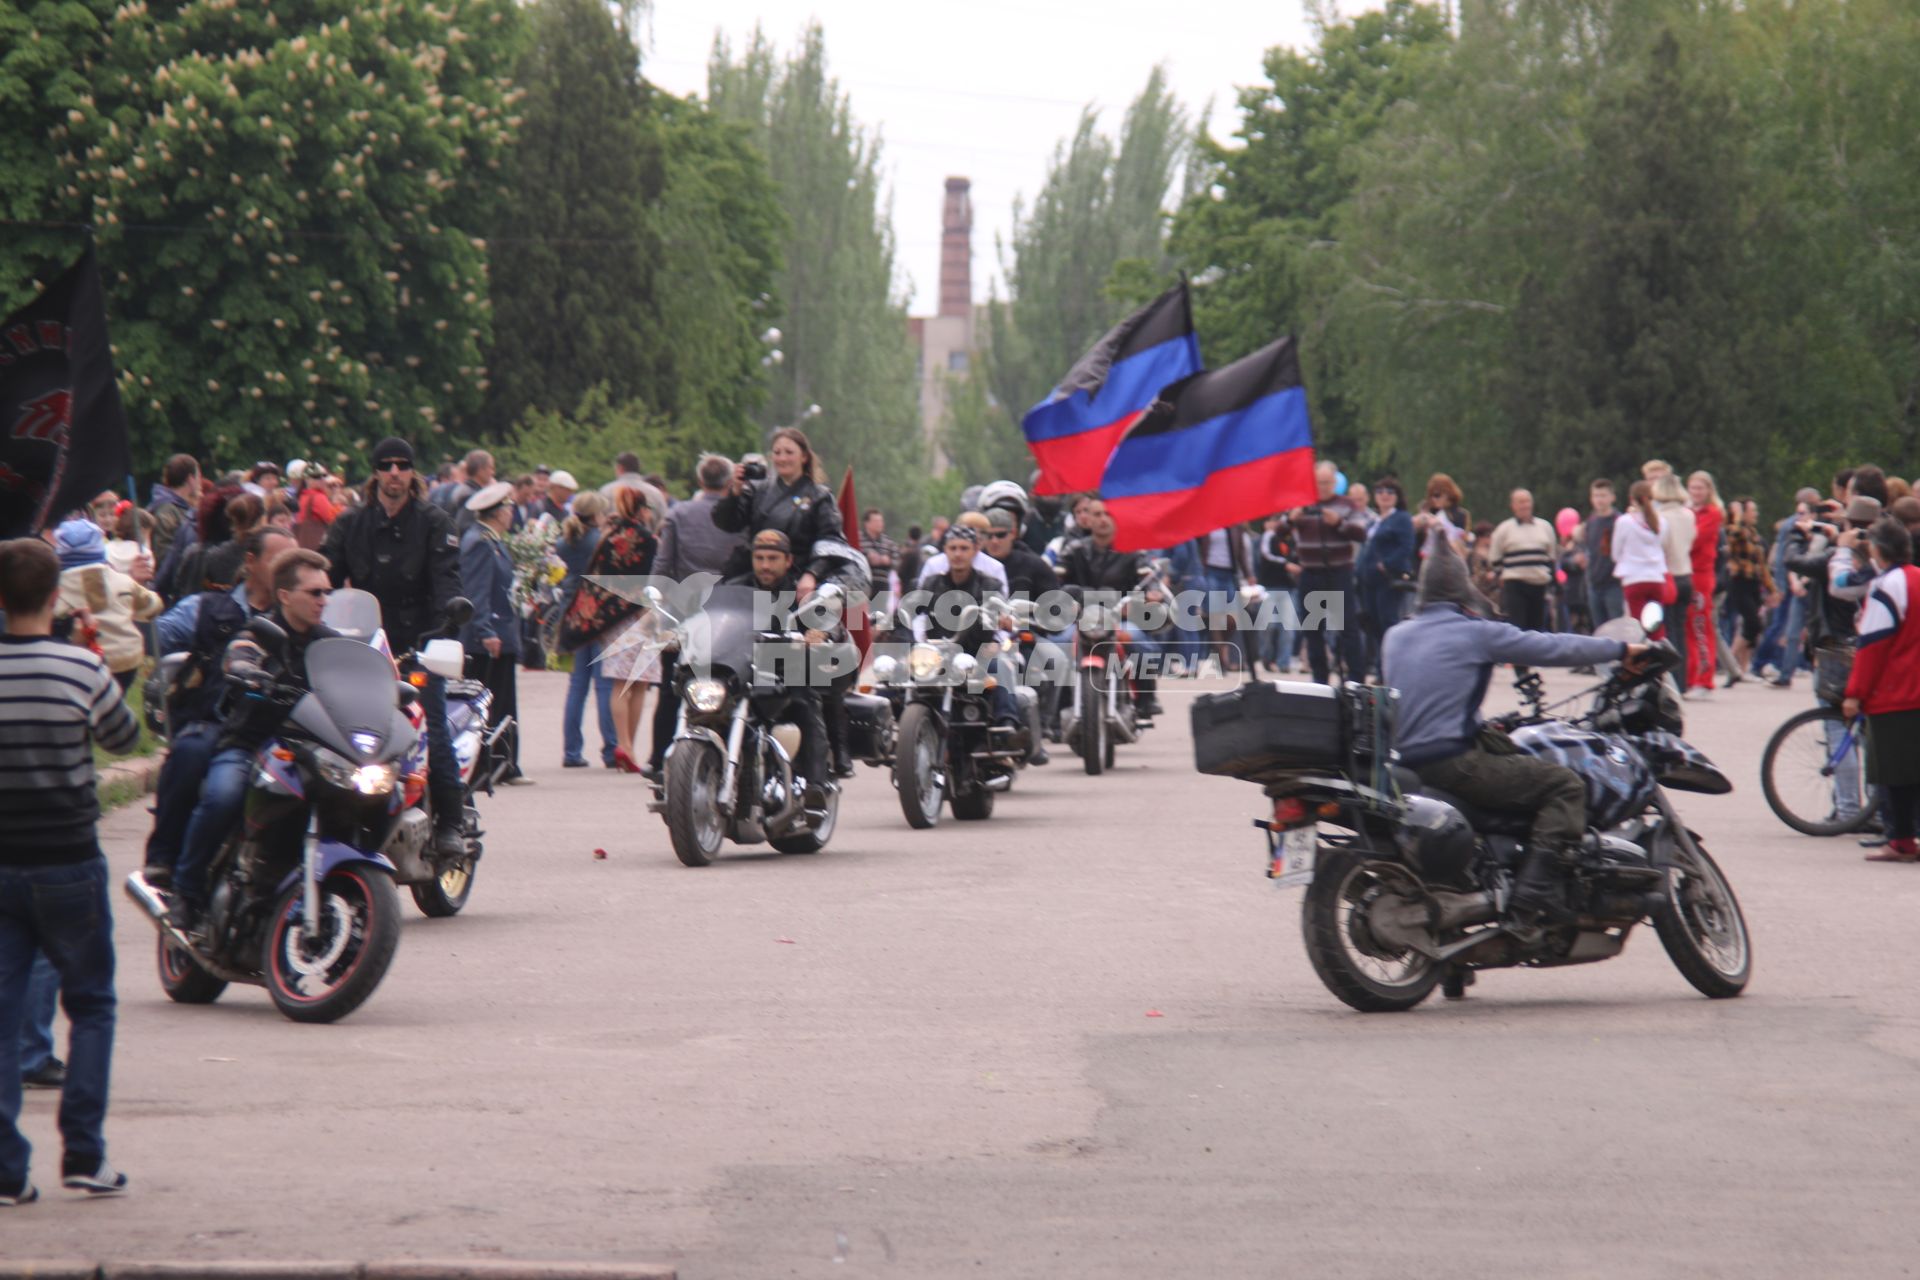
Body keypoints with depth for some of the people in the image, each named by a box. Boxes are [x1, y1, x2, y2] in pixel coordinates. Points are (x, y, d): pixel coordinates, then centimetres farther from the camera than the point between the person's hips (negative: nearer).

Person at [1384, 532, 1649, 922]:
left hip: (1405, 758, 8)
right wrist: (1622, 650, 10)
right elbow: (1554, 648, -2)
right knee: (1565, 786, -5)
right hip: (1453, 761, -8)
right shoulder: (1477, 633, -5)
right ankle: (1535, 890, -18)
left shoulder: (1396, 637, 14)